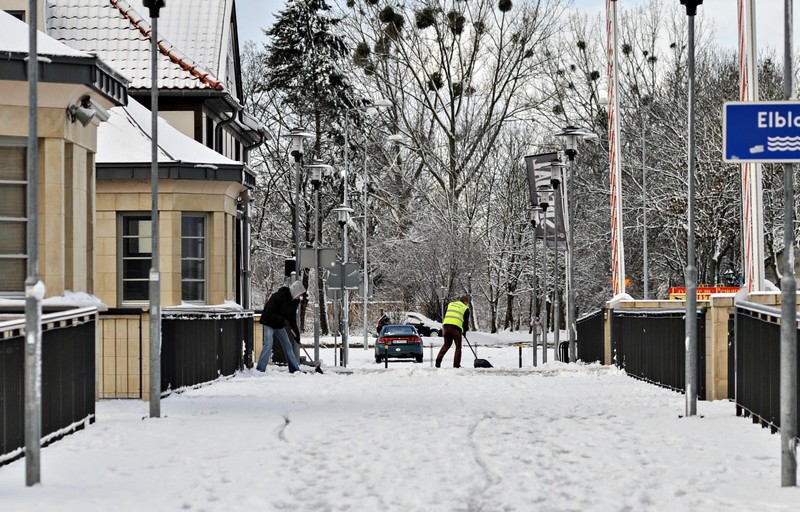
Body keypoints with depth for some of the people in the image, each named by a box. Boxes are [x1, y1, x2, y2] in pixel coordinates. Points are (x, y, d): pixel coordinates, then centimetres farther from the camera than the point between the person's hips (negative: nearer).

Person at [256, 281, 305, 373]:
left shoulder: (295, 301, -2)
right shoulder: (277, 297, -27)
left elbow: (292, 317, 5)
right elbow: (268, 313, -28)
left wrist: (297, 333, -1)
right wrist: (283, 320, -33)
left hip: (279, 326, 8)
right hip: (268, 324, -8)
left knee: (287, 345, 8)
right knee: (268, 345, -19)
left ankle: (295, 369, 15)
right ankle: (259, 370, -19)